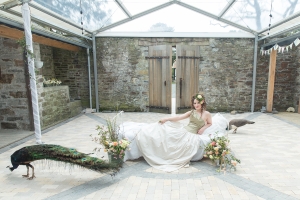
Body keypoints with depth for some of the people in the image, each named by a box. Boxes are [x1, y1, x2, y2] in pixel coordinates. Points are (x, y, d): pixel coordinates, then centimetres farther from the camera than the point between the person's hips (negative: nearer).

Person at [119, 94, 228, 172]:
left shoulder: (207, 114, 1)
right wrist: (166, 119, -6)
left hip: (191, 136, -5)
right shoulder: (191, 112, 11)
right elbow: (179, 117, 4)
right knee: (161, 130, -12)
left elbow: (210, 124, 18)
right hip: (182, 130, 5)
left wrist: (203, 128, -2)